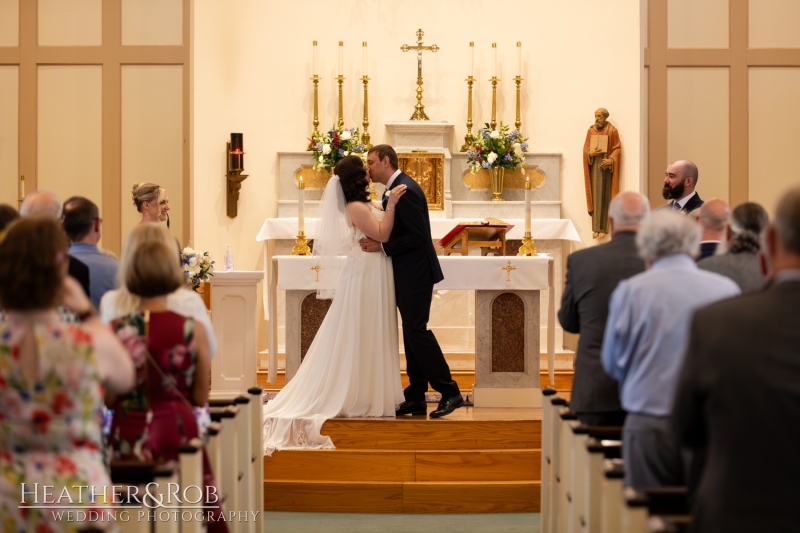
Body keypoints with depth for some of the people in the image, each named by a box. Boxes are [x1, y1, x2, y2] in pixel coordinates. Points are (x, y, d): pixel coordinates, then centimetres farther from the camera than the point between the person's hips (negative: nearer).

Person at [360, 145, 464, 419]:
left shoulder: (405, 190, -18)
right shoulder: (393, 189, 13)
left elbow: (419, 235, -22)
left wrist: (382, 246, -22)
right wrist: (374, 240, 3)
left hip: (415, 273, -10)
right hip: (406, 273, 10)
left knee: (417, 331, -10)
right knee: (412, 332, 11)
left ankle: (449, 392, -5)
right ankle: (416, 398, 15)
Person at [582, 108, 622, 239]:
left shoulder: (612, 130, -3)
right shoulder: (591, 130, 8)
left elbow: (617, 148, -4)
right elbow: (585, 148, 7)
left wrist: (610, 160, -20)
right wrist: (590, 153, -14)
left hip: (606, 166, -3)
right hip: (593, 165, 3)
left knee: (604, 196, -3)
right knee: (594, 196, 3)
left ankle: (602, 228, 0)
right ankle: (595, 227, 7)